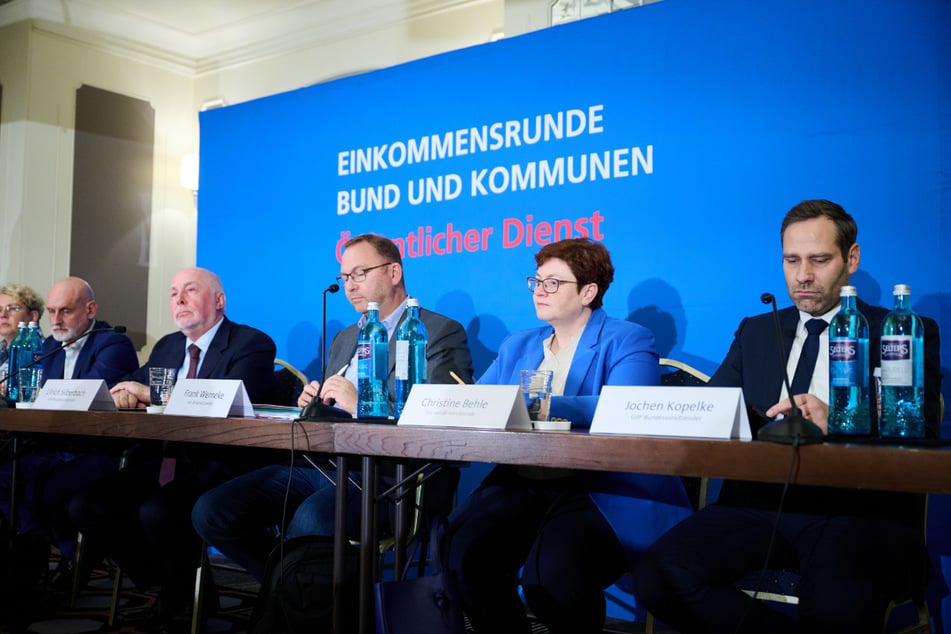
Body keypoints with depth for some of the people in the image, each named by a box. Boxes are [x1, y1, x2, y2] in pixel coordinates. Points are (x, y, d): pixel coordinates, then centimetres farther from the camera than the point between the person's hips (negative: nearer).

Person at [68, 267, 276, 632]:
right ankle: (167, 589, 4)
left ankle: (178, 603, -3)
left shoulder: (252, 345, -4)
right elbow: (133, 384, 17)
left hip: (216, 466, -7)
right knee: (85, 507, -11)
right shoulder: (166, 347, 21)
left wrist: (154, 394, -17)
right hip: (161, 462, 8)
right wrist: (126, 393, -9)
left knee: (156, 512, -32)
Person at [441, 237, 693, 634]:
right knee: (462, 546, -22)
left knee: (551, 576, -30)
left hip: (604, 490, -5)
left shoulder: (628, 341, 1)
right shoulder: (517, 346, 22)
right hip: (524, 483, 6)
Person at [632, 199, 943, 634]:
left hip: (858, 509, -4)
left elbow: (919, 434, 0)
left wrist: (837, 423, -19)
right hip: (759, 502, 5)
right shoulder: (755, 332, 24)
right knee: (657, 576, -22)